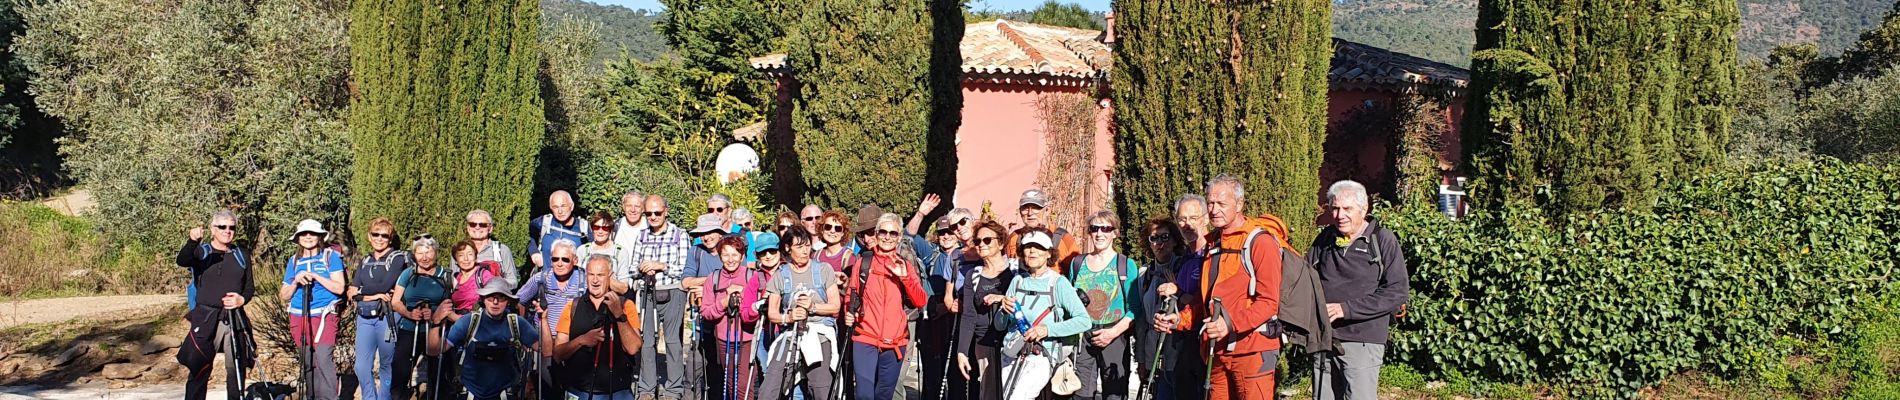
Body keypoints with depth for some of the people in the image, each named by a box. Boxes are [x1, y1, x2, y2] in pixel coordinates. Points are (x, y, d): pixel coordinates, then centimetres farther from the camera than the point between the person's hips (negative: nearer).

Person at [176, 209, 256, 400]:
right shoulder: (201, 252, 2)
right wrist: (192, 242, -41)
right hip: (206, 320, -3)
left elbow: (250, 287, 15)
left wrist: (242, 299, -8)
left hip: (236, 319, 4)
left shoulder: (240, 255, 13)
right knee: (199, 370, -6)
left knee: (237, 370, 7)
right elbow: (182, 261, -20)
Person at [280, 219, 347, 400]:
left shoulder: (331, 257, 3)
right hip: (299, 317, 5)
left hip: (323, 316, -5)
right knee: (308, 365, 7)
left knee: (323, 360, -19)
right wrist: (296, 282, -6)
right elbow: (284, 296, 13)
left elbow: (339, 288, -7)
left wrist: (315, 276, -13)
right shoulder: (293, 261, 14)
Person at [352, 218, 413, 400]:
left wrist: (360, 292, -1)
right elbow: (351, 293, 8)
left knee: (387, 366, 2)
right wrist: (376, 295, -8)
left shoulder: (400, 258, -1)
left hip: (387, 318, -5)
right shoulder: (366, 261, 15)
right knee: (362, 367, -2)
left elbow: (384, 286, -9)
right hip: (365, 318, 5)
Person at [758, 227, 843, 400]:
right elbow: (772, 313, 9)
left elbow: (836, 306, 5)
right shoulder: (780, 275, 11)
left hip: (820, 336, -1)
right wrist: (788, 317, -11)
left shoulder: (824, 270, 8)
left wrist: (813, 306, -12)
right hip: (790, 336, 1)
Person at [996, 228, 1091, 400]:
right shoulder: (1017, 281, 11)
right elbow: (999, 325, 14)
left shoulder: (1059, 283, -3)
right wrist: (1005, 309, -8)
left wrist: (1048, 329, -21)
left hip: (1041, 357, -5)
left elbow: (1084, 320, -12)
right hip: (1011, 355, 6)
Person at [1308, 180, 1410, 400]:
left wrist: (1347, 308, -16)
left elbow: (1398, 291, -10)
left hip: (1362, 342, -5)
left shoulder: (1383, 240, -4)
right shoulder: (1325, 239, 12)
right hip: (1323, 341, 5)